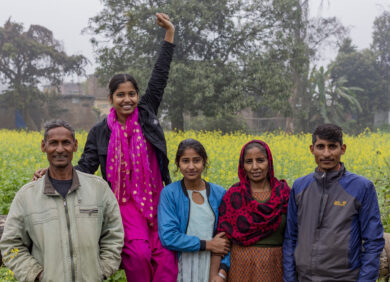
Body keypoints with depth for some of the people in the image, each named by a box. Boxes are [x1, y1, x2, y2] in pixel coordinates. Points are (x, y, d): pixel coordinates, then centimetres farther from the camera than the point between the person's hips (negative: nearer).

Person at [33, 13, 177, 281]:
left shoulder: (146, 114, 4)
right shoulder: (101, 131, 2)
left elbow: (159, 77, 3)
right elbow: (86, 166, 0)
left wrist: (170, 33, 1)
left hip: (156, 199, 2)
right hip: (126, 201, -2)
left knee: (166, 255, -8)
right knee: (138, 252, -23)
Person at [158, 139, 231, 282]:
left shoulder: (220, 194, 3)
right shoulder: (169, 193, -5)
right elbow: (168, 237, -13)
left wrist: (223, 269, -11)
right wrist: (208, 244, -12)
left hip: (212, 269, 2)